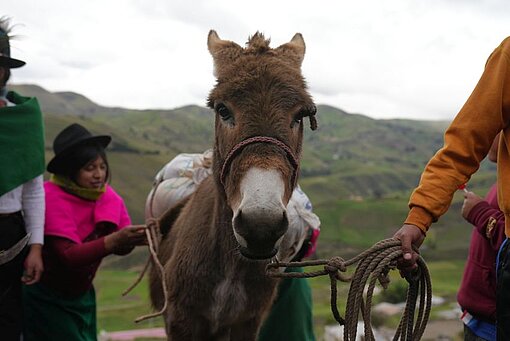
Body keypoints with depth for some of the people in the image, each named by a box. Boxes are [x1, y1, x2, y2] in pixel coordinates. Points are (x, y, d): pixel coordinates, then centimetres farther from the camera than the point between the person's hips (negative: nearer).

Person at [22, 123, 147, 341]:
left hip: (81, 294, 6)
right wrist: (113, 240, -44)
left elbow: (120, 247, -8)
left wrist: (134, 238, -31)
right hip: (45, 297, -6)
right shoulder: (53, 199, -23)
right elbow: (68, 256, -31)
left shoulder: (109, 197, -5)